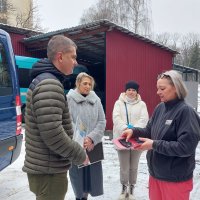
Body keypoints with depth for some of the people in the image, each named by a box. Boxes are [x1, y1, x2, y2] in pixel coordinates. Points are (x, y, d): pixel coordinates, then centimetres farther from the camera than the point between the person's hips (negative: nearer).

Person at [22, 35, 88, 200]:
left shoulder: (44, 80, 13)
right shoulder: (50, 84, -21)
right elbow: (52, 134, -28)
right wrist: (80, 155, -13)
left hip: (42, 167, 10)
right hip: (49, 171, -10)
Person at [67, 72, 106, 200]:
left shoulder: (96, 100, 4)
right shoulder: (69, 99, -8)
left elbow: (102, 121, 2)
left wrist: (91, 138, -10)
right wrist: (81, 140, -16)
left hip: (93, 144, 3)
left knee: (92, 172, 9)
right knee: (78, 173, 7)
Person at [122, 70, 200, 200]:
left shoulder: (186, 111, -19)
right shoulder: (160, 108, 1)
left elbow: (186, 147, -22)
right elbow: (150, 131, 11)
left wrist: (154, 145, -22)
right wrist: (134, 131, -7)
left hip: (176, 178, -6)